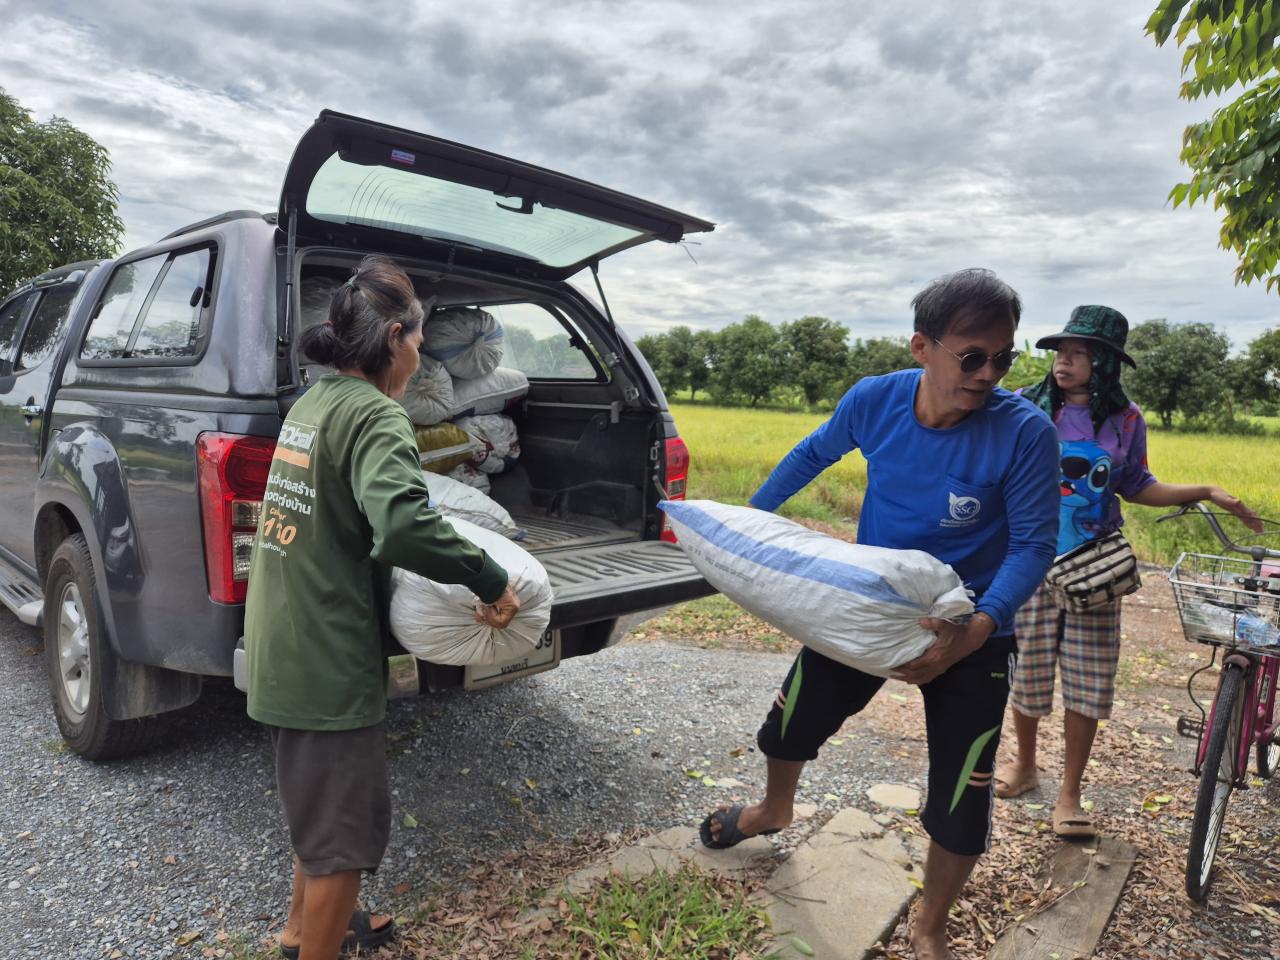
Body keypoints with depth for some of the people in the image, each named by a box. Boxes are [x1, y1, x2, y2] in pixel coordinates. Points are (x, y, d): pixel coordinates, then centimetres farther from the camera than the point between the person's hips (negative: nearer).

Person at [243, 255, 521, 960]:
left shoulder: (312, 402, 9)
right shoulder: (375, 413, -18)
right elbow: (402, 525, -36)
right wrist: (491, 579, -26)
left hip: (279, 649, 10)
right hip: (327, 661, -10)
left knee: (318, 804, 29)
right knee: (346, 833, 9)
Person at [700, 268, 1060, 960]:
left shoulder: (1024, 432, -23)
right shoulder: (874, 401, -15)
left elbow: (1033, 544, -17)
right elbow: (815, 452, 5)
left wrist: (974, 633, -32)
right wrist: (751, 514, 11)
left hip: (971, 632, -2)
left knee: (961, 801, 2)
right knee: (793, 719, 19)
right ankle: (773, 810, 55)